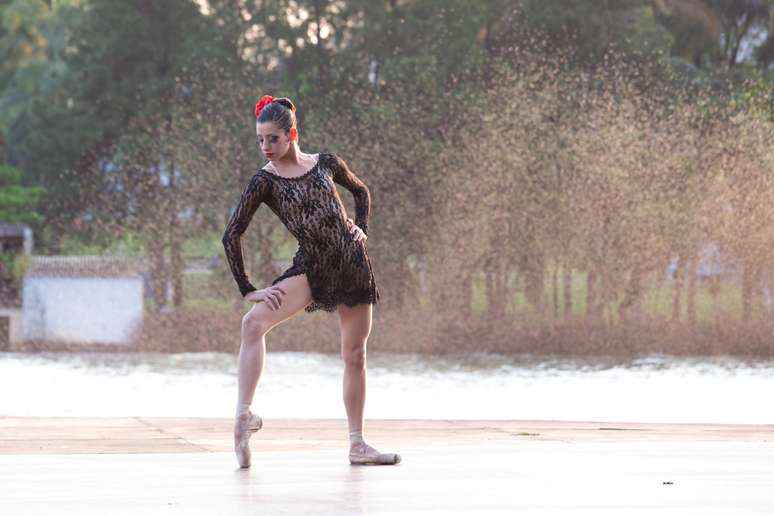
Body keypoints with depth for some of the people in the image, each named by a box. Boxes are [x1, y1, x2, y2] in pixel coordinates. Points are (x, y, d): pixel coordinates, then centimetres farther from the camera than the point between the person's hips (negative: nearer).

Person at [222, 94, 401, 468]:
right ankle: (243, 416, -34)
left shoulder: (325, 163, 3)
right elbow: (232, 235, -7)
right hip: (310, 268, -2)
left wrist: (360, 228, 6)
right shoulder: (265, 181, -4)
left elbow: (360, 191, 22)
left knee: (355, 354, 5)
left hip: (353, 262, 2)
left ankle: (357, 445, 15)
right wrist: (247, 290, -10)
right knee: (254, 322, -27)